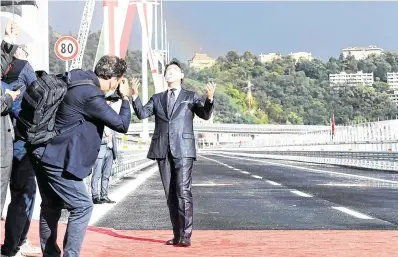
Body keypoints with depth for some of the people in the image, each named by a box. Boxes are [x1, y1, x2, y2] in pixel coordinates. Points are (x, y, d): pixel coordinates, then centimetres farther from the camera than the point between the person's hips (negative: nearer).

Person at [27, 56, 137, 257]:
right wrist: (125, 97, -1)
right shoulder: (91, 97, -22)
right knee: (82, 206, -3)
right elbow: (122, 125, -14)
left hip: (44, 152, 10)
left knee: (51, 206, 18)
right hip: (58, 159, -10)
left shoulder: (77, 75, 3)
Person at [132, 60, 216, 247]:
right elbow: (142, 114, 7)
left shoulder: (190, 96, 9)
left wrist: (209, 99, -23)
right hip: (163, 151, 4)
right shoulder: (157, 98, 18)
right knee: (170, 195, 6)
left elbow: (205, 115, -3)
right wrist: (135, 97, -9)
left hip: (183, 151, -4)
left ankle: (185, 235, -12)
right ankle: (177, 234, 13)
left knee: (183, 192, -13)